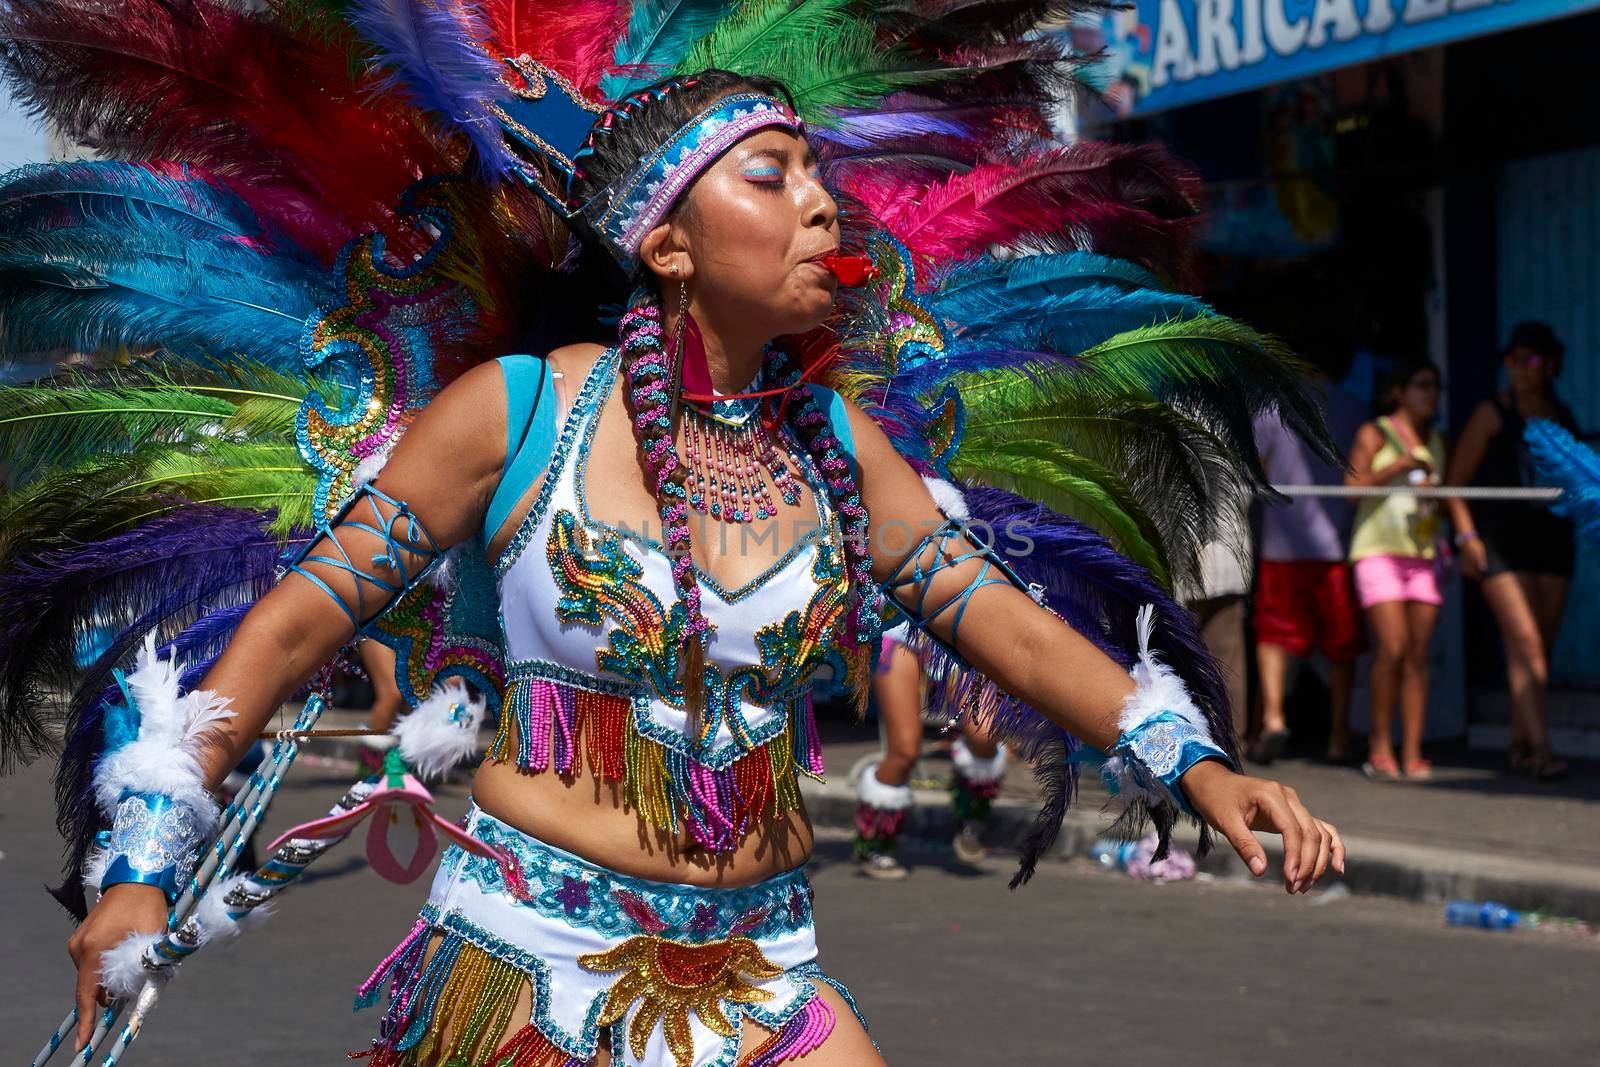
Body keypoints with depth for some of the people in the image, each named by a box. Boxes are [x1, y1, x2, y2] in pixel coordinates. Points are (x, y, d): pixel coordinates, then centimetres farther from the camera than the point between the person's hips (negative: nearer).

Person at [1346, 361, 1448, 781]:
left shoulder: (1437, 441, 18)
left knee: (1418, 655, -2)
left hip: (1423, 554, 5)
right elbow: (1353, 486, -10)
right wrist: (1401, 465, -16)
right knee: (1392, 649, -14)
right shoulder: (1373, 434, 3)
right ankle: (1379, 744, -1)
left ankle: (1412, 752, -2)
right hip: (1379, 552, -5)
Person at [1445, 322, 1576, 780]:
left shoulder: (1563, 416, 13)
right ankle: (1540, 748, -21)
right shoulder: (1492, 415, -1)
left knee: (1541, 648, 5)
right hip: (1500, 540, -5)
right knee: (1525, 642, -15)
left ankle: (1519, 742, 15)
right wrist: (1466, 535, -12)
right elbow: (1455, 481, -1)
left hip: (1551, 539, 5)